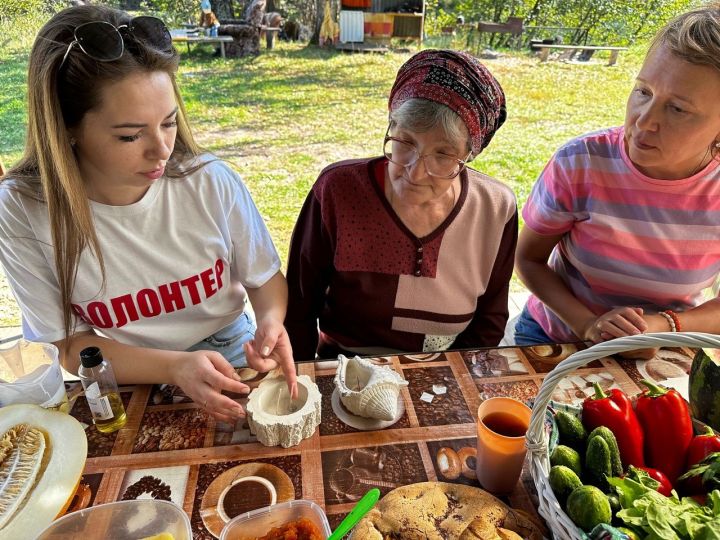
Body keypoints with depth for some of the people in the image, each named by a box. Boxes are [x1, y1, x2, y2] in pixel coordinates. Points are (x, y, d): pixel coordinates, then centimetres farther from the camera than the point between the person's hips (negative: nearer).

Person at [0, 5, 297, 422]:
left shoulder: (214, 184, -14)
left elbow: (264, 277, 1)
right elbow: (68, 345, -8)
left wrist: (271, 320, -21)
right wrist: (175, 367, -23)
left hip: (229, 362, 0)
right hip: (123, 387, 1)